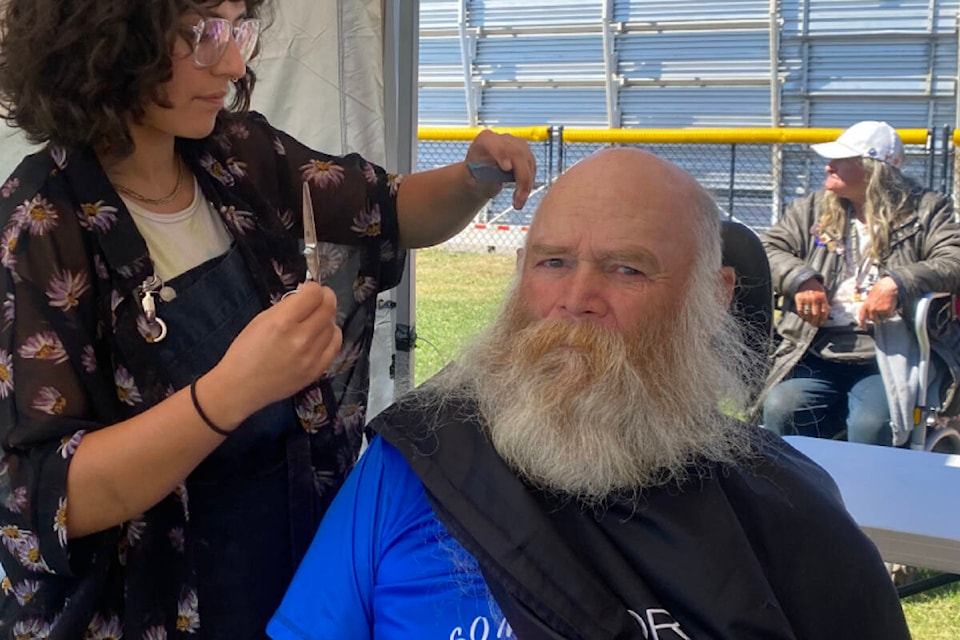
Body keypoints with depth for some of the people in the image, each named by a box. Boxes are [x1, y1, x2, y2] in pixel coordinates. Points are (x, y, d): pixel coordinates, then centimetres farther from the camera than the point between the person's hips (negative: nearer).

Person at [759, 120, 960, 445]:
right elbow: (768, 250, 11)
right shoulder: (812, 208, 18)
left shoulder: (926, 210, 8)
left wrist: (898, 283, -22)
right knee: (779, 408, -26)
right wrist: (800, 278, -10)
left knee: (871, 427, -31)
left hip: (886, 360, -3)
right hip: (815, 357, 3)